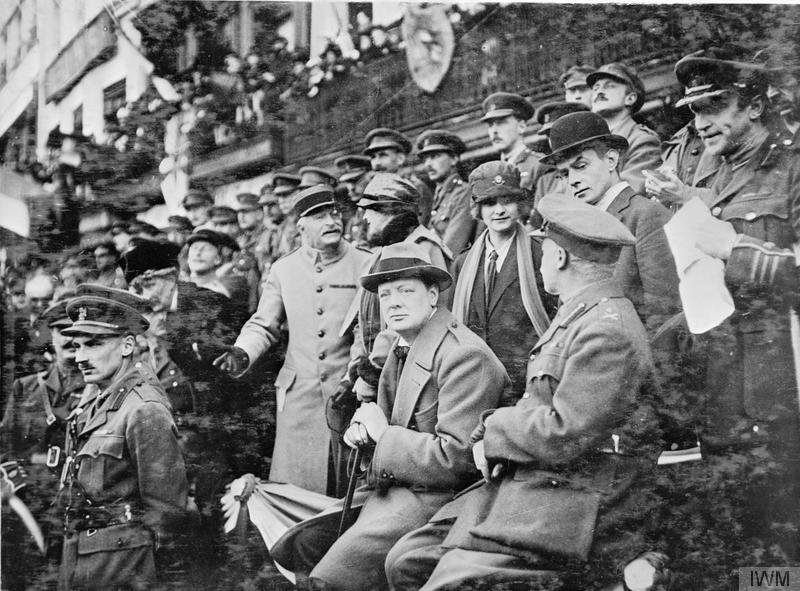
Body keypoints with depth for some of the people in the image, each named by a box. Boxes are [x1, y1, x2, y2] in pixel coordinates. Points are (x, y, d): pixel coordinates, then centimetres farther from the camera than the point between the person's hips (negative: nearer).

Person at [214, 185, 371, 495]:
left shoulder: (365, 265, 2)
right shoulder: (283, 269, 10)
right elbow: (263, 325, 14)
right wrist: (242, 352, -5)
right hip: (299, 394, 2)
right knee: (292, 486, -1)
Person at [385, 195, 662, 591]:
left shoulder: (607, 332, -19)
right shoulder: (577, 314, 16)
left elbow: (563, 436, -23)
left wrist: (492, 433, -7)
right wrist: (494, 431, -3)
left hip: (575, 505, -10)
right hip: (526, 481, 10)